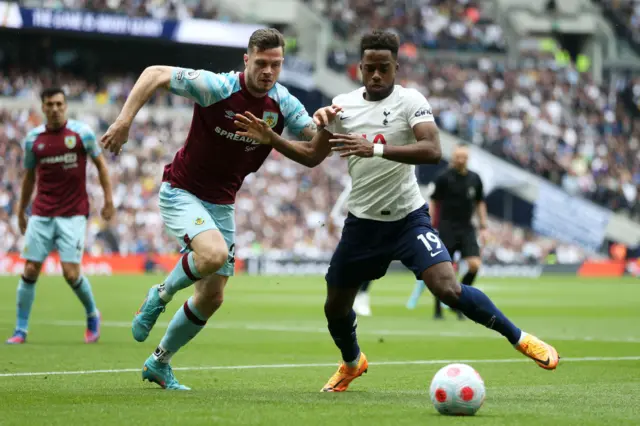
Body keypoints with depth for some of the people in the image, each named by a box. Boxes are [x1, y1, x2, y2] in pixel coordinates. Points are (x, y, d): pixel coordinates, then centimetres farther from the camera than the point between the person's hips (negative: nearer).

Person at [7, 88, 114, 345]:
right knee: (30, 270, -3)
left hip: (73, 214, -2)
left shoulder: (81, 132, -3)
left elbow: (100, 164, 6)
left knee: (71, 273, -10)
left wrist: (108, 199, 0)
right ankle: (21, 330, 7)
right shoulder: (32, 139, 4)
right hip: (41, 215, 3)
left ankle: (92, 314, 18)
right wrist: (21, 211, 18)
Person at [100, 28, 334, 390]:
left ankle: (159, 363, 27)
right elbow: (155, 73, -16)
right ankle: (160, 296, -3)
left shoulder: (284, 103, -6)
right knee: (214, 254, -33)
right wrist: (125, 120, -24)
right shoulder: (216, 87, -21)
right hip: (182, 192, -6)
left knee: (212, 297, 6)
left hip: (222, 204, 6)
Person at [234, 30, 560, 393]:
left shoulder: (410, 101, -12)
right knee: (335, 307, 13)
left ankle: (518, 338, -4)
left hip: (408, 217, -5)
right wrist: (271, 139, -1)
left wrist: (375, 149, -36)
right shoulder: (343, 104, 2)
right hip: (363, 222, 5)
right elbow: (312, 156, 12)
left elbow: (432, 151, -29)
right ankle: (352, 363, 45)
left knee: (449, 289, -23)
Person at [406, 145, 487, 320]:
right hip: (447, 228, -3)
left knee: (474, 264, -13)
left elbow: (480, 203, 17)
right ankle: (438, 310, 10)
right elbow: (434, 202, -1)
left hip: (467, 229, 3)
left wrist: (483, 227, 12)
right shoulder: (444, 178, -5)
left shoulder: (475, 179, 6)